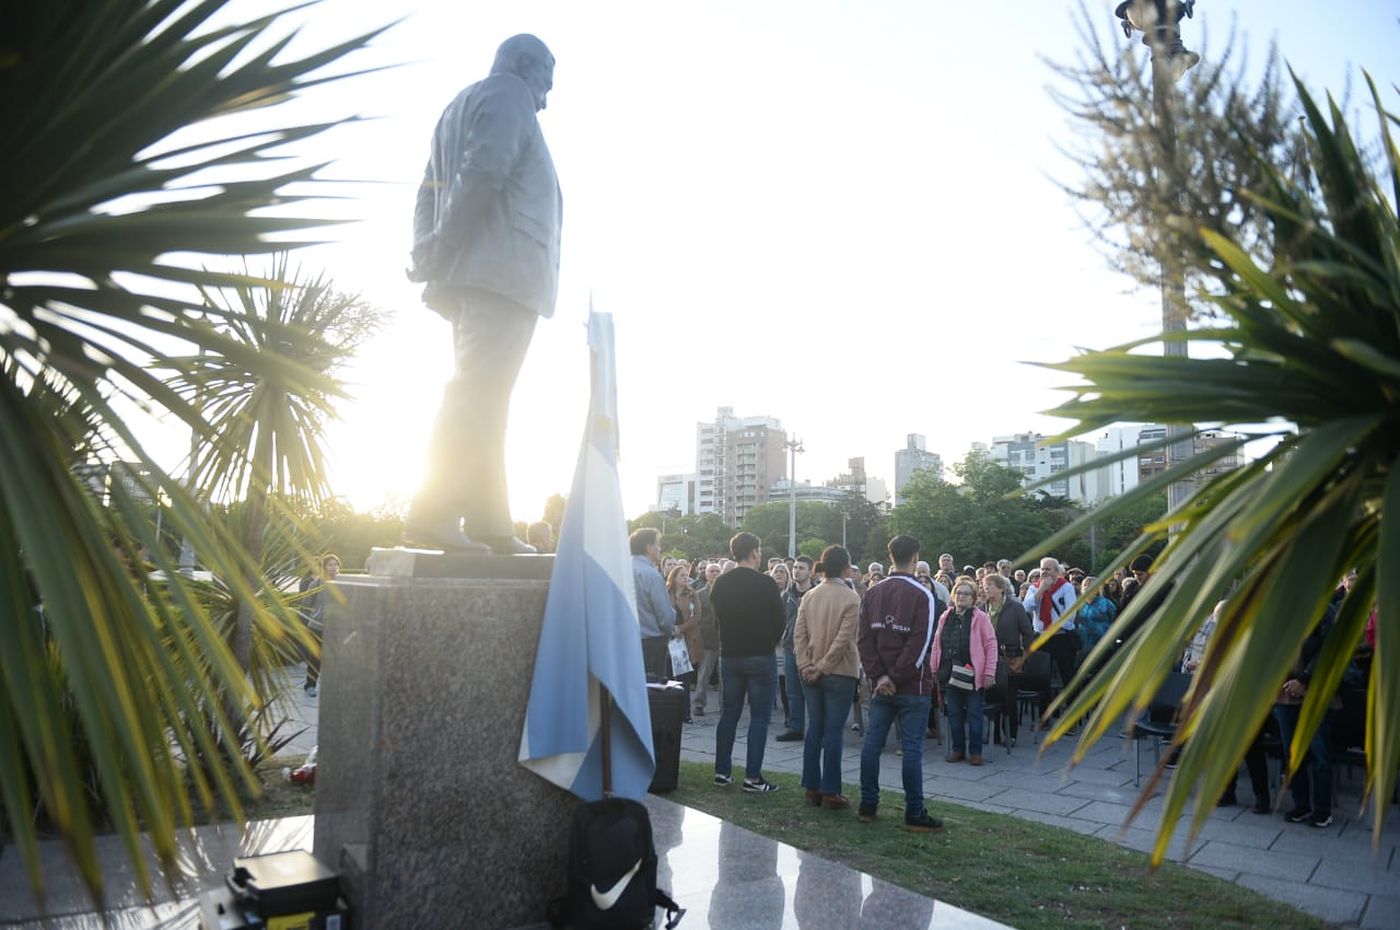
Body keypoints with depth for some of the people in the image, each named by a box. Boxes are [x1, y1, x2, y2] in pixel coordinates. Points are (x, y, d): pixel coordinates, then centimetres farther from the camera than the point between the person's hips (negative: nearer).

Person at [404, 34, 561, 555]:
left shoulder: (461, 105, 31)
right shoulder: (509, 96, 3)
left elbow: (430, 193, 22)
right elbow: (483, 173, -13)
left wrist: (428, 251, 10)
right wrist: (441, 249, -16)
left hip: (471, 275, 9)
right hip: (503, 268, -9)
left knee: (482, 398, 4)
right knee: (477, 397, -16)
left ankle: (488, 526, 3)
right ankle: (433, 514, -21)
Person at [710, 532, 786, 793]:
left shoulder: (720, 583, 1)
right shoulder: (766, 583, -12)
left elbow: (718, 616, 9)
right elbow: (779, 620, -6)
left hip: (729, 654, 5)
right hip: (760, 655, -5)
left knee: (728, 713, 13)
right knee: (759, 717, 2)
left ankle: (722, 771, 17)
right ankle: (752, 777, 1)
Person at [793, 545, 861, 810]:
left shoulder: (809, 596, 4)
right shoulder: (851, 598, -11)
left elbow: (799, 634, -1)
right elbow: (843, 639, -17)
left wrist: (806, 665, -3)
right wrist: (823, 667, -12)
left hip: (811, 673, 5)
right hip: (840, 674, -5)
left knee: (814, 729, 11)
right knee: (833, 731, 0)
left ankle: (812, 788, 16)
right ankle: (830, 792, 4)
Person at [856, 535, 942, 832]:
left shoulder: (872, 593, 5)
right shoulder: (921, 595, -9)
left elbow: (863, 639, 1)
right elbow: (920, 643, -16)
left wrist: (878, 676, -3)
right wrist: (895, 677, -11)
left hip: (881, 685, 5)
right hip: (912, 686, -4)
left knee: (872, 743, 9)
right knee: (912, 748, 0)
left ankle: (867, 807, 17)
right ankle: (914, 815, 6)